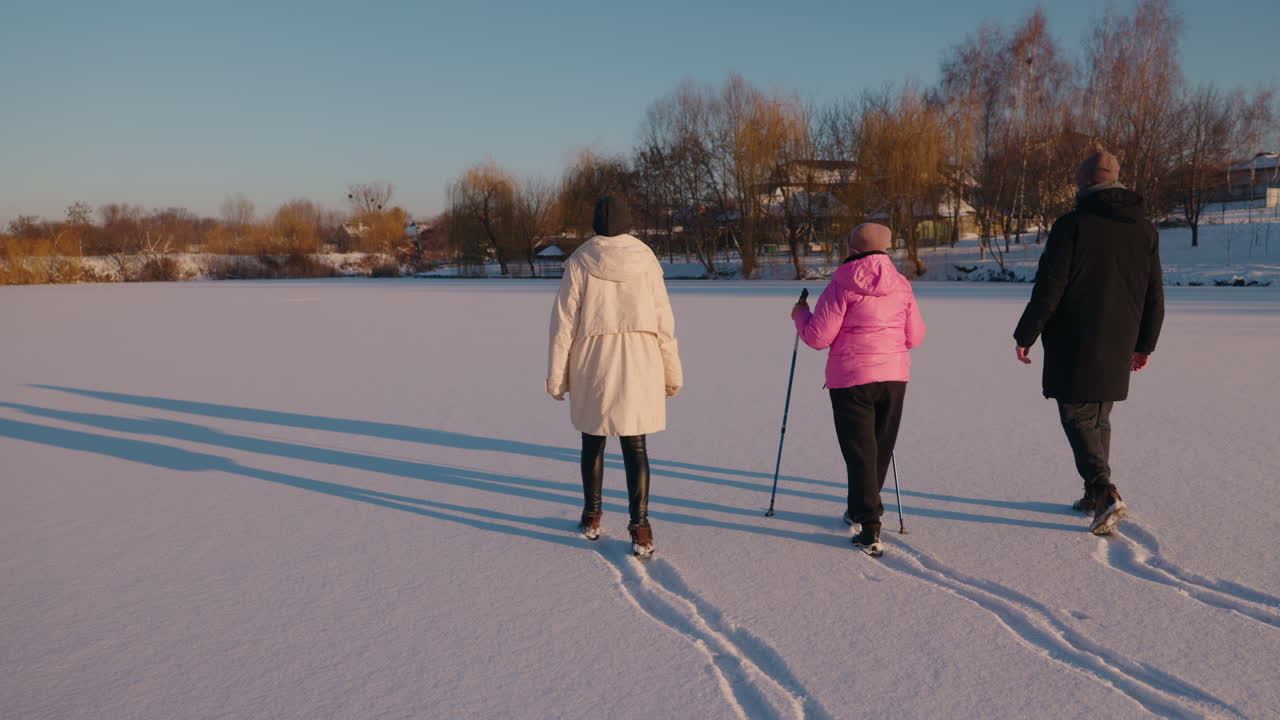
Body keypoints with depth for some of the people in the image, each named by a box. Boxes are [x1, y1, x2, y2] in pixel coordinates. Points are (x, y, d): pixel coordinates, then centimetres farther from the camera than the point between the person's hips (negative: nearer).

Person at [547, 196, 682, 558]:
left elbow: (565, 321, -3)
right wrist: (672, 372, 8)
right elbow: (663, 320, 1)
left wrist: (557, 375, 3)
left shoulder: (580, 262, -3)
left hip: (593, 364, 0)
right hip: (638, 362, 0)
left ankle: (591, 517, 28)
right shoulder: (646, 260, 0)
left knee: (593, 440, 16)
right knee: (635, 445, 4)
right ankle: (639, 526, -1)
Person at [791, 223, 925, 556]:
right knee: (881, 448, 18)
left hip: (851, 379, -4)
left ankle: (870, 529, -3)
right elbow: (914, 336, 8)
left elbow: (818, 337, -11)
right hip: (894, 378, 4)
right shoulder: (901, 285, 4)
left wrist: (800, 314, 8)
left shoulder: (841, 287, -10)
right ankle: (860, 510, 34)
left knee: (860, 452, 1)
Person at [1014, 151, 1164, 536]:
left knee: (1078, 417, 0)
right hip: (1117, 350, 6)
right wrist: (1145, 344, 23)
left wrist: (1025, 335, -5)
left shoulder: (1072, 225, -11)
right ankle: (1094, 494, 26)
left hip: (1074, 347, -6)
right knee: (1099, 419, 18)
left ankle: (1106, 493, -14)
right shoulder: (1144, 230, 9)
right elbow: (1154, 297, 13)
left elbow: (1048, 290, -14)